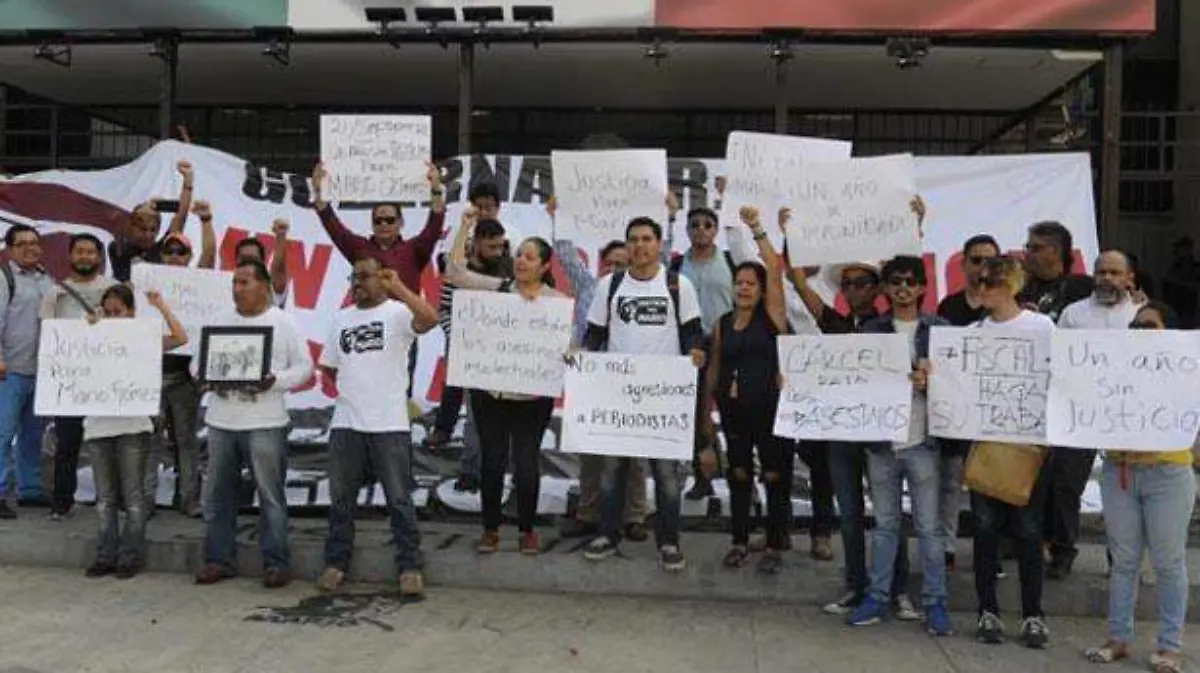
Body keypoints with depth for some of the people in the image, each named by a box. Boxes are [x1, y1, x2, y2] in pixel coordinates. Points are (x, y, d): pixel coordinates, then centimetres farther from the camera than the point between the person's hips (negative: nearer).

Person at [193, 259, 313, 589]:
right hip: (220, 422, 5)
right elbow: (197, 361, 14)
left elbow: (304, 366, -2)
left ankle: (276, 562, 7)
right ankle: (218, 559, 22)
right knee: (217, 495, 10)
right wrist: (207, 378, -8)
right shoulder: (220, 323, 12)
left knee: (271, 496, 0)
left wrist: (274, 381, -19)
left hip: (265, 423, -4)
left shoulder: (283, 323, 0)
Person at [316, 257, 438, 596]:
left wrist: (397, 287, -26)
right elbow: (329, 366, 19)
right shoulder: (341, 318, 14)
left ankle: (409, 567, 11)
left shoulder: (398, 312, -4)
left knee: (399, 499, 2)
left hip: (389, 425, -5)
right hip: (345, 423, 5)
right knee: (340, 498, 12)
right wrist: (354, 387, 7)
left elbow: (430, 319, -25)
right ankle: (336, 562, 25)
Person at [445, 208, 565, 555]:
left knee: (526, 464, 4)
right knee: (492, 462, 9)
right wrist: (465, 227, 4)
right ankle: (491, 529, 24)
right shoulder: (497, 288, 5)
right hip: (489, 392, 2)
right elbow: (456, 271, 5)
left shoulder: (557, 301, -1)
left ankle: (527, 530, 23)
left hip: (532, 396, -2)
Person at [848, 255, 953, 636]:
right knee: (884, 524, 11)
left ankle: (934, 602, 12)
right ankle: (878, 597, 18)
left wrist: (929, 383, -15)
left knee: (928, 526, 2)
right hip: (881, 440, 2)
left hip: (922, 442, -1)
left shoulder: (939, 329, 4)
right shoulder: (871, 330, 8)